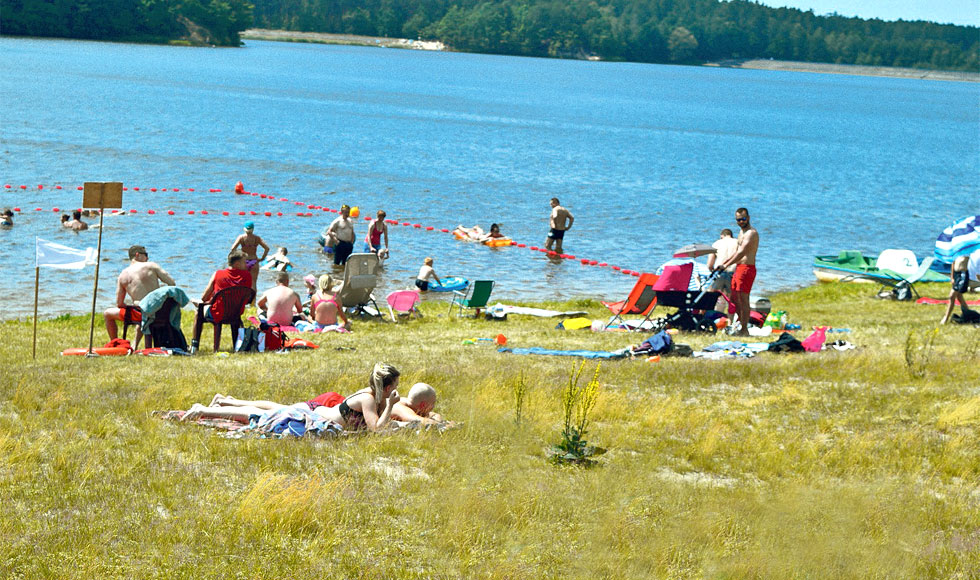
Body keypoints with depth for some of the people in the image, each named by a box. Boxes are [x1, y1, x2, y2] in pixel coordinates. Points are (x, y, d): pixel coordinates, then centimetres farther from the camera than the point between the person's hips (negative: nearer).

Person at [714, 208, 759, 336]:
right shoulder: (742, 232, 18)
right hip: (739, 268, 10)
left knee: (743, 299, -8)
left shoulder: (751, 233, -15)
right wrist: (722, 262, 21)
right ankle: (741, 322, 29)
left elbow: (742, 253, -26)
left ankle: (744, 330, -5)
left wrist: (726, 265, -29)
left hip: (747, 268, -10)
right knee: (734, 297, 16)